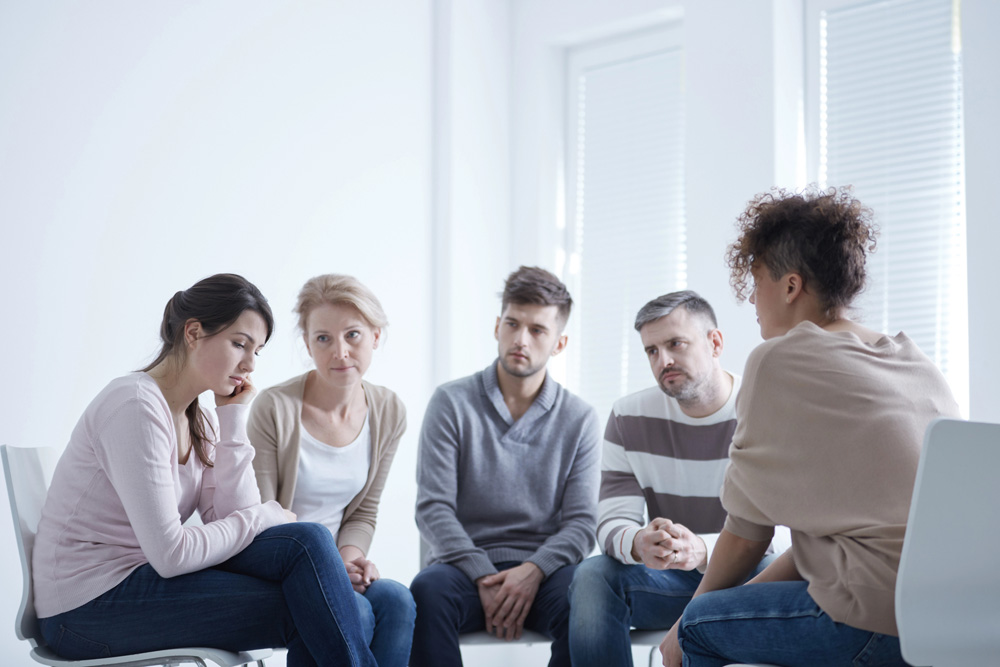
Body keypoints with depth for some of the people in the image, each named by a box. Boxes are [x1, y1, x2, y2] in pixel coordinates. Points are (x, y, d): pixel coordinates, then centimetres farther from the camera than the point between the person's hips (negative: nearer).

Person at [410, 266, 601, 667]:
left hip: (543, 569, 1)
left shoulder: (579, 420, 9)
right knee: (427, 591, -35)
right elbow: (432, 509, -3)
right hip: (466, 564, -1)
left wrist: (533, 570, -17)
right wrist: (485, 578, -16)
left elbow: (581, 522, 3)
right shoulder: (451, 403, 5)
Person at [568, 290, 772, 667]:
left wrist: (702, 549, -40)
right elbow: (612, 522, -7)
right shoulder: (630, 417, 1)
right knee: (592, 575, -26)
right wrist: (638, 544, -34)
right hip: (668, 579, 3)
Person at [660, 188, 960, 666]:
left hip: (884, 622, -8)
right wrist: (750, 592, 25)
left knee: (700, 625, 8)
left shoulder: (778, 361, -4)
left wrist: (691, 616, 18)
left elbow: (746, 532, 2)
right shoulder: (915, 361, 17)